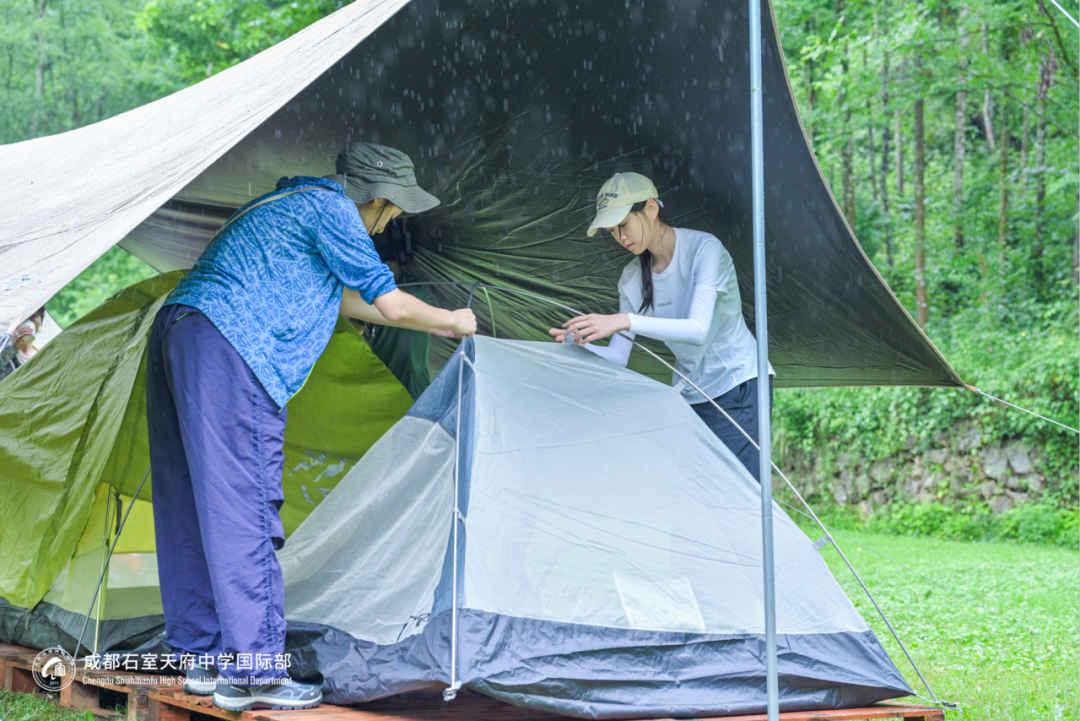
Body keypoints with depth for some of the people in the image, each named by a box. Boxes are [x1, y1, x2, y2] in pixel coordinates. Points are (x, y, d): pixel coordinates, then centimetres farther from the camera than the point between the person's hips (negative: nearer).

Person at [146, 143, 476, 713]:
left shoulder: (286, 204, 28)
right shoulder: (330, 207, -2)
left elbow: (339, 298, 38)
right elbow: (392, 304, -3)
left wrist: (431, 325, 40)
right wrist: (450, 321, 16)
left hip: (173, 334, 10)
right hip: (227, 351, -10)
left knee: (193, 512, 12)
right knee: (244, 513, -9)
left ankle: (203, 657, 19)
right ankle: (256, 672, -8)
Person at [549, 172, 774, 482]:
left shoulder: (704, 248, -16)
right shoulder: (632, 279, 3)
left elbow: (698, 329, -29)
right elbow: (618, 357, 3)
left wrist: (625, 321, -38)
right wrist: (581, 344, -19)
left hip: (738, 387, -6)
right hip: (688, 396, 6)